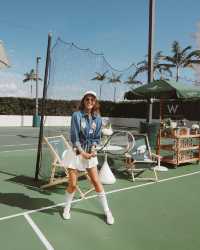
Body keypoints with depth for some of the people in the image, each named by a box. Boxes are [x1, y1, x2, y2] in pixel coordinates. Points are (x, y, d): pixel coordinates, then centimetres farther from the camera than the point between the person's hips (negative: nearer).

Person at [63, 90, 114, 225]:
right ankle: (67, 208, 29)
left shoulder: (97, 118, 1)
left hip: (90, 152, 3)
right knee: (72, 184, 2)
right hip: (77, 152, -3)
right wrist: (82, 152, -16)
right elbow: (74, 136, -11)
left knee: (97, 182, 7)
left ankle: (107, 211, 20)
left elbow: (97, 137, 6)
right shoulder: (77, 115, -9)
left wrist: (93, 149, -11)